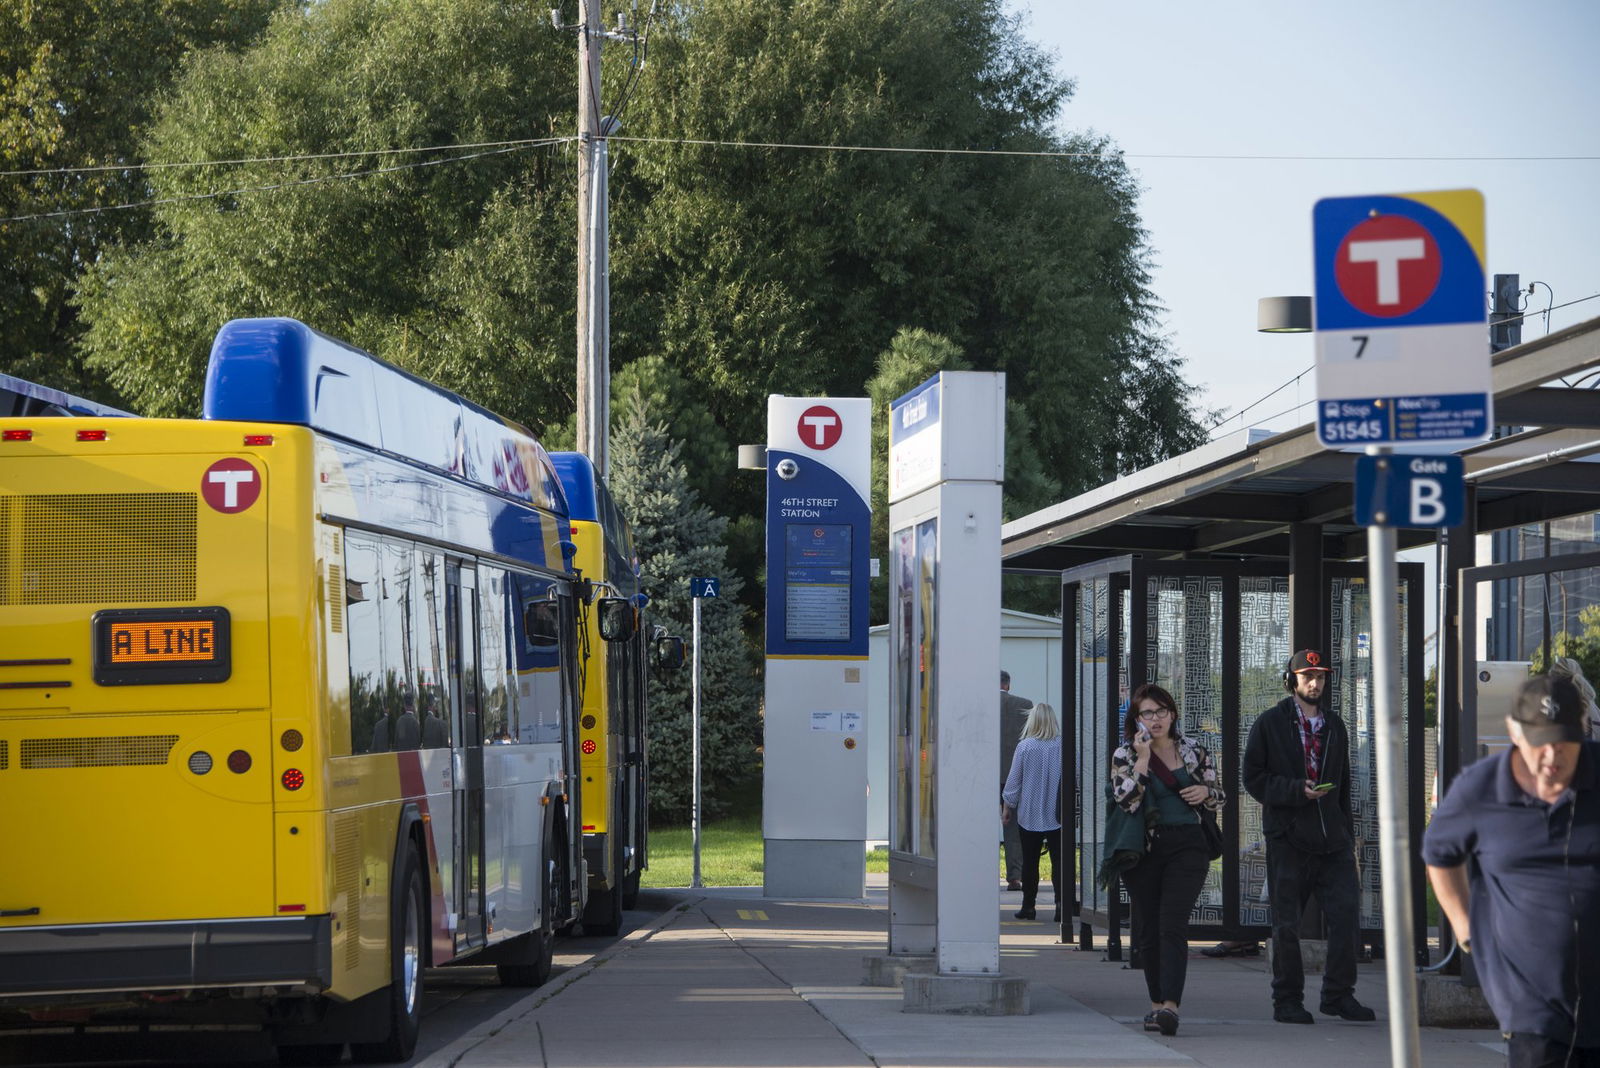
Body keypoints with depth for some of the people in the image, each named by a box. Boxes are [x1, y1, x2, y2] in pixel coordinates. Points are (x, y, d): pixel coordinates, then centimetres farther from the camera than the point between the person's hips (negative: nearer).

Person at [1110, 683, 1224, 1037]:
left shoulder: (1194, 752, 10)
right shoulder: (1125, 755, 4)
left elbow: (1219, 798, 18)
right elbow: (1125, 800, -12)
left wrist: (1205, 791, -4)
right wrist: (1143, 758, -13)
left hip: (1186, 848, -1)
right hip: (1144, 849, 1)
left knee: (1172, 924, -15)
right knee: (1148, 929, 5)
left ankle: (1170, 1006, -25)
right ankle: (1157, 1003, 20)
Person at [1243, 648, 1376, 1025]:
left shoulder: (1335, 727, 17)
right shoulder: (1269, 725, 2)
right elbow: (1254, 778, -3)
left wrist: (1348, 835, 16)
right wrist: (1297, 790, -16)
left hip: (1332, 839, 4)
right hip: (1287, 838, -4)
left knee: (1347, 912, -7)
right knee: (1287, 924, 1)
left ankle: (1338, 994, 4)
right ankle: (1287, 1001, 10)